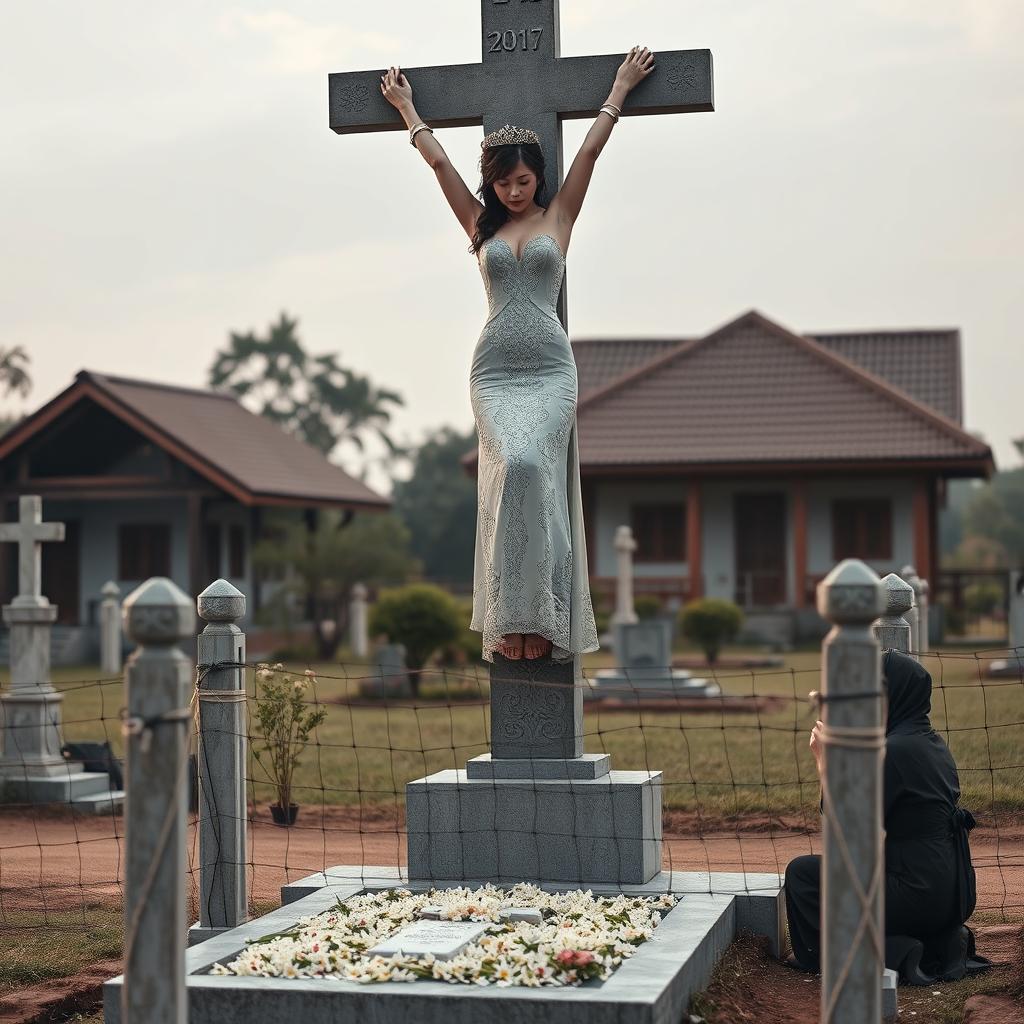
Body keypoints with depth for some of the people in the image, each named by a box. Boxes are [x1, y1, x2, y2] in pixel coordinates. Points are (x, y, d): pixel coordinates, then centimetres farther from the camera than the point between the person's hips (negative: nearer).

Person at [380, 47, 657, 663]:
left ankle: (539, 614, -19)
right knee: (514, 468, -21)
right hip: (494, 372, 1)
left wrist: (622, 88, 16)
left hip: (551, 369, -1)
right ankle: (513, 616, -20)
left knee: (532, 466, -22)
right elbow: (437, 160, 21)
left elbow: (590, 152, 12)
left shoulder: (558, 217, 12)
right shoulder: (481, 224, 15)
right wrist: (405, 106, 28)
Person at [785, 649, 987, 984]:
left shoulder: (895, 750, -18)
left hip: (920, 895, -8)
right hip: (953, 893, 9)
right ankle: (939, 942, 14)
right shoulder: (932, 742, 10)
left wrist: (825, 761, -8)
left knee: (801, 872, 3)